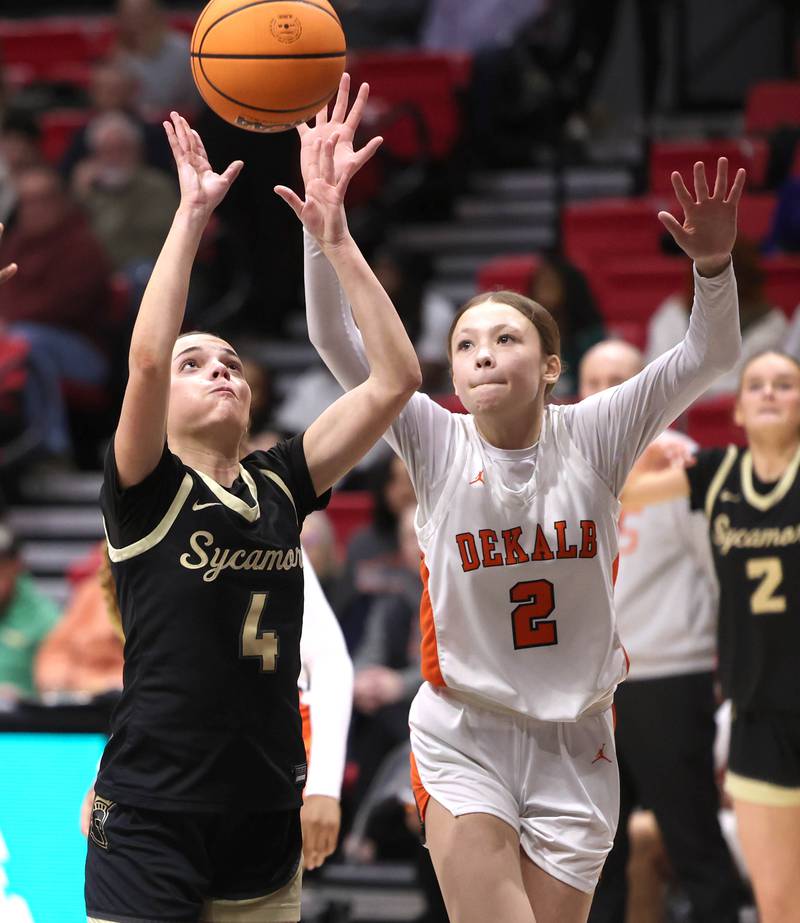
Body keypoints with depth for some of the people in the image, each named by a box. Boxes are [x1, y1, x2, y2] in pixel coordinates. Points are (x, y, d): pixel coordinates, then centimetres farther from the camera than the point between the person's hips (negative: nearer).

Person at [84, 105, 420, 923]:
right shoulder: (146, 491, -4)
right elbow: (144, 358, -22)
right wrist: (191, 215, -19)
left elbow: (395, 379, 0)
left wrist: (335, 238, -6)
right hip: (151, 822, -5)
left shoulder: (281, 485, 7)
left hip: (266, 825, 5)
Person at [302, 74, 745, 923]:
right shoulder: (437, 443, -7)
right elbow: (336, 340, -16)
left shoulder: (592, 437, -6)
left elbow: (709, 358, -16)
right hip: (463, 735, -1)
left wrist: (713, 265, -35)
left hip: (574, 743, 1)